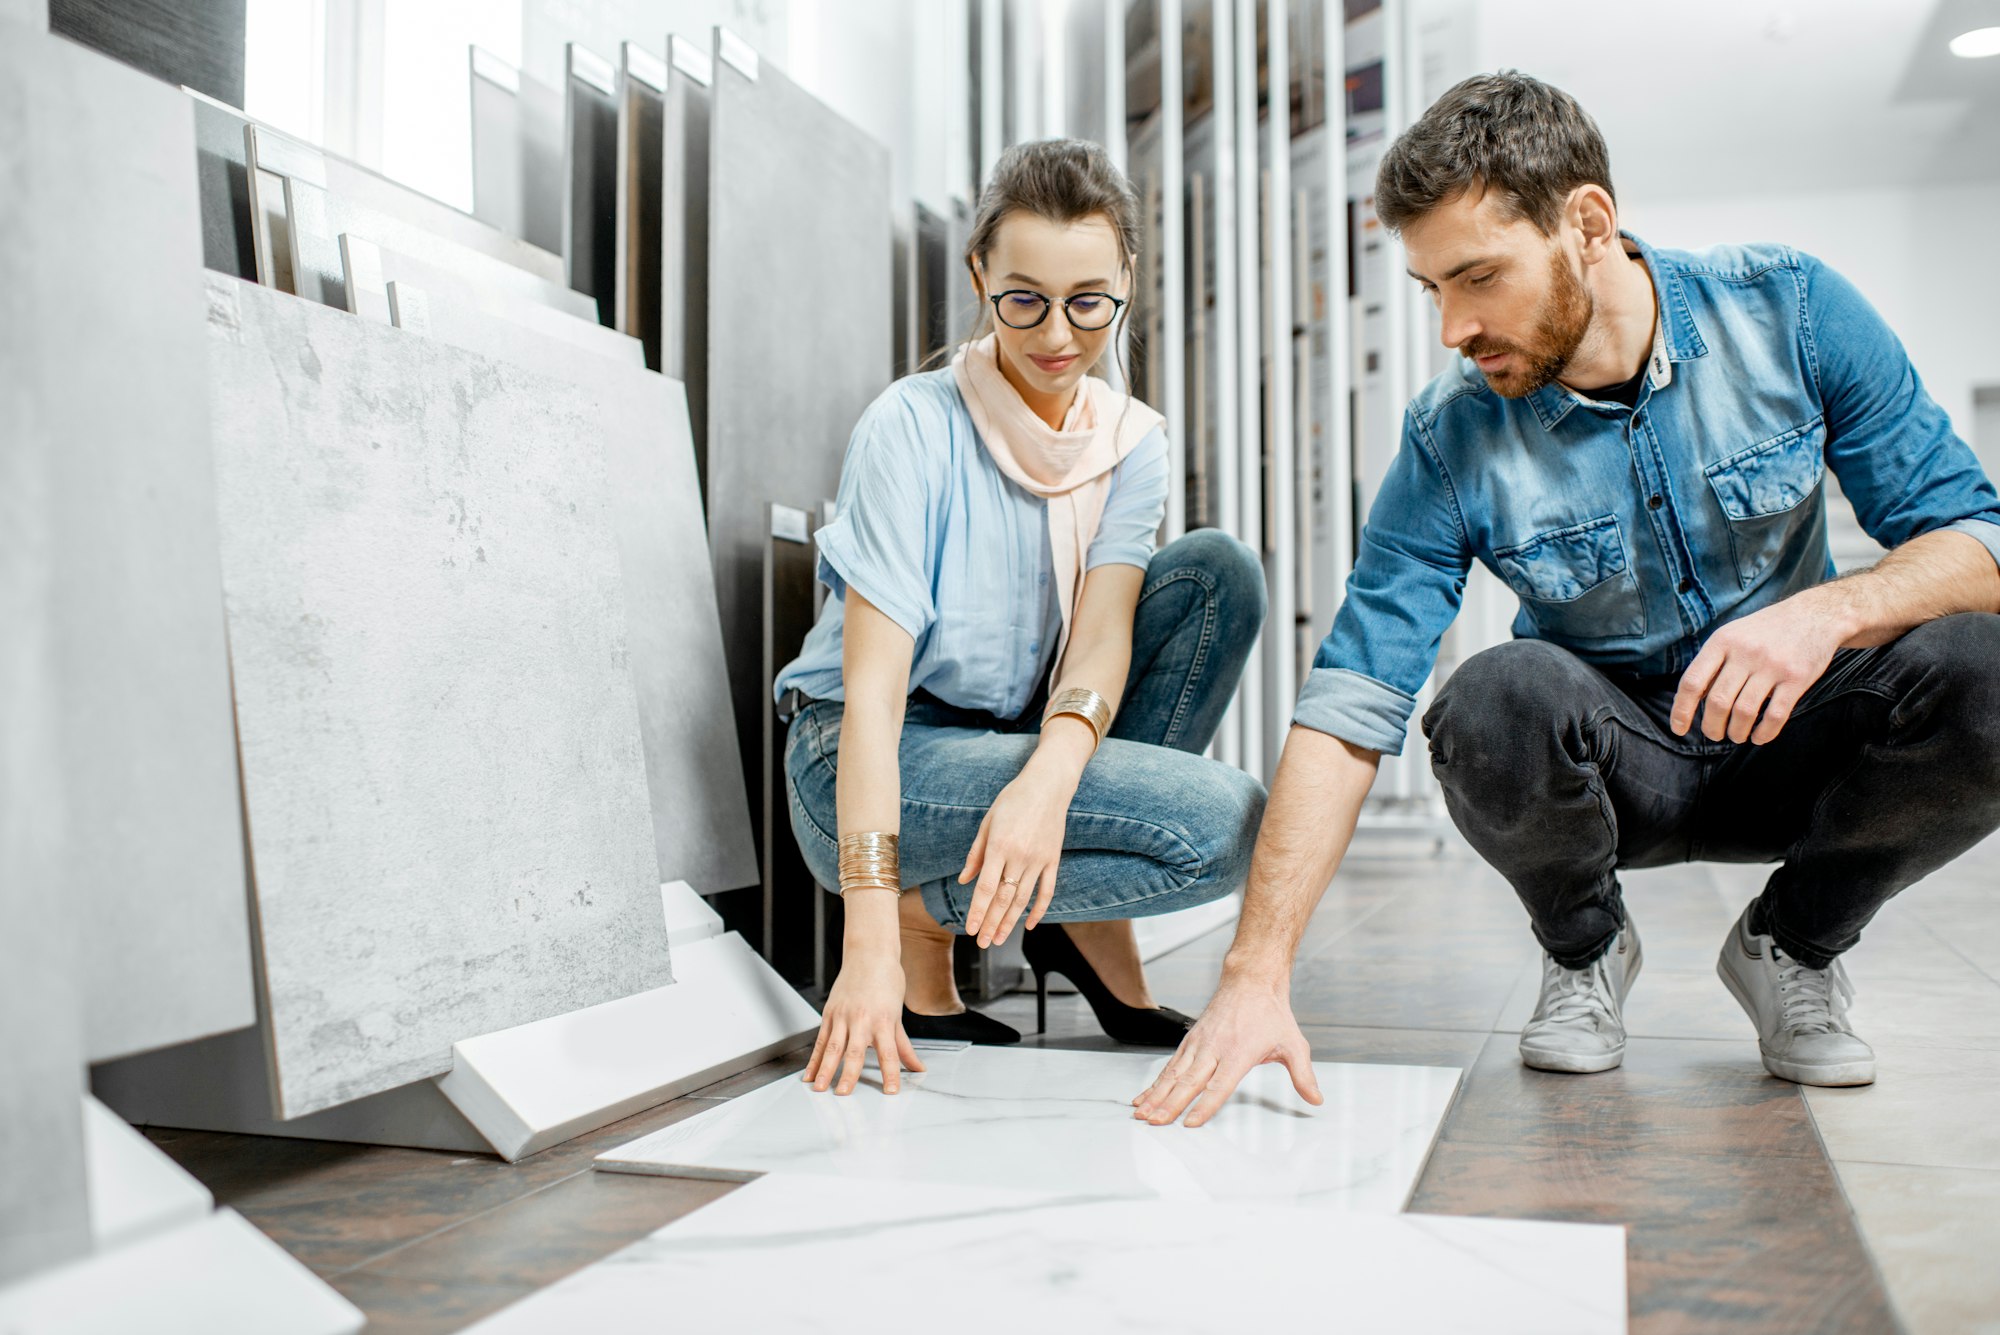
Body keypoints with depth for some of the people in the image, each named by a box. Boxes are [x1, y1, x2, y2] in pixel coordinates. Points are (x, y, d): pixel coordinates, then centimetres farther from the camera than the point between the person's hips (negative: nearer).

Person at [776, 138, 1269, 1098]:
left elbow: (1103, 632, -14)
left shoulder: (1131, 443, 1)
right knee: (1221, 822, -24)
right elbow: (872, 689, -23)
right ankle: (928, 914, -5)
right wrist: (871, 937, -32)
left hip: (1022, 741, 6)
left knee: (1217, 573, -13)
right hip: (871, 765, -6)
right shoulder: (913, 425, -15)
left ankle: (1090, 926, -7)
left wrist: (1048, 779, -37)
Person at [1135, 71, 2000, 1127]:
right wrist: (1255, 971, -30)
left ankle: (1793, 944, 1)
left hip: (1795, 745, 1)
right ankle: (1583, 949, 0)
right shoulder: (1453, 438, -15)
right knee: (1496, 699, -34)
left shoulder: (1790, 310, -13)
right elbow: (1348, 709, -21)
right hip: (1615, 769, -1)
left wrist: (1830, 611, -34)